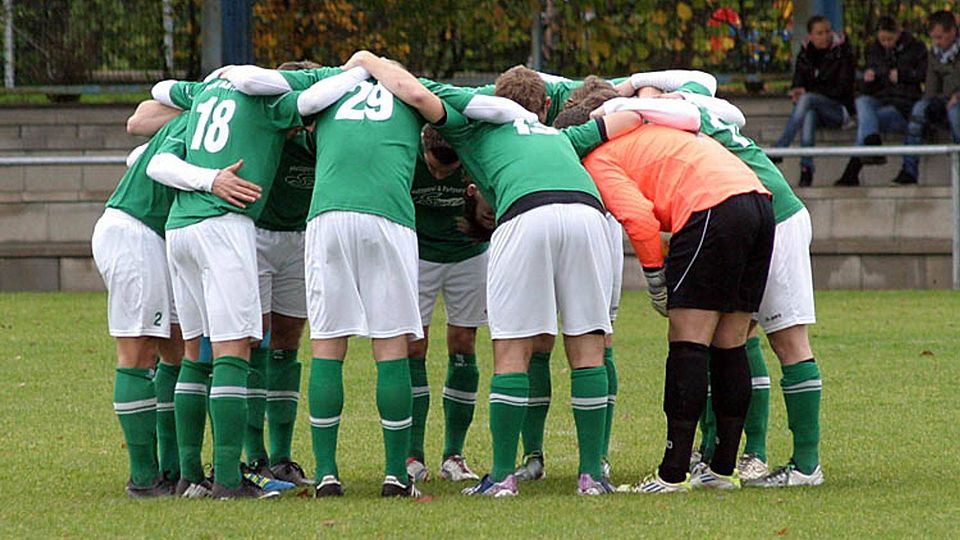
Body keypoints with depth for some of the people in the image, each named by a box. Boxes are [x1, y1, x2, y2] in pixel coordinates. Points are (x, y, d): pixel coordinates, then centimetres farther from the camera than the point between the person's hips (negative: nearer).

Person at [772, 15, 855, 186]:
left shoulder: (843, 53, -2)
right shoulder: (805, 55, 12)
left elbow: (843, 89, -9)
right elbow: (797, 85, 12)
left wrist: (807, 92, -16)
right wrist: (796, 92, -15)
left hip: (839, 110, -3)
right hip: (813, 109, 3)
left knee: (807, 99, -34)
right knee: (809, 115, -36)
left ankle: (777, 150, -38)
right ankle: (806, 167, -45)